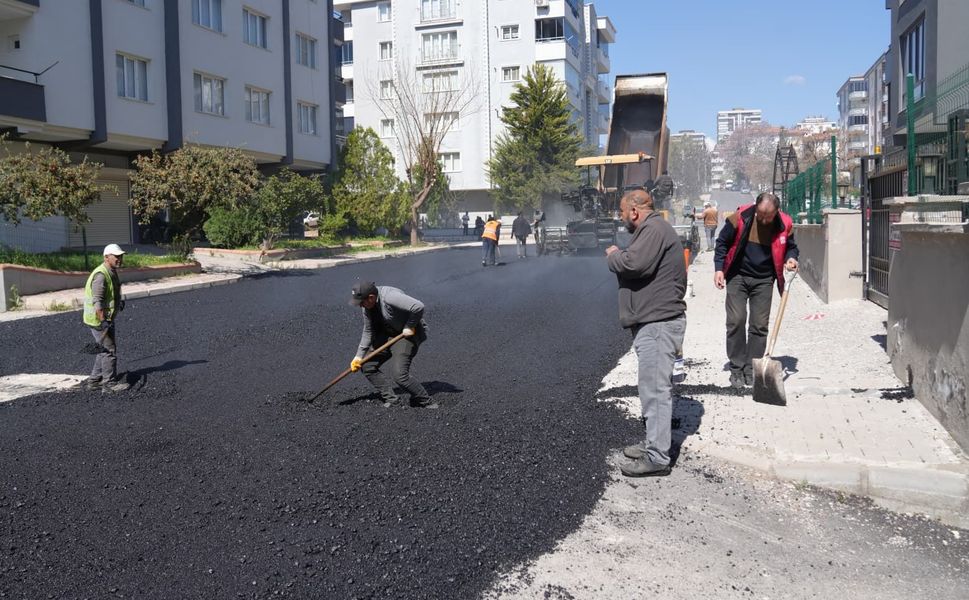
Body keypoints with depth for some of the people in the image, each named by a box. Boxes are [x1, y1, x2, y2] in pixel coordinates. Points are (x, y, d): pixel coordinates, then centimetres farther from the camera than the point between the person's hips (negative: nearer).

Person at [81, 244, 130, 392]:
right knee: (109, 349, -4)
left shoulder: (112, 273, 11)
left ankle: (94, 381, 25)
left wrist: (119, 302, 19)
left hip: (106, 318, 10)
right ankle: (110, 383, 4)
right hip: (98, 319, -10)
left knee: (104, 350, 16)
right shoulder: (101, 275, -22)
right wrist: (103, 321, -29)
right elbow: (97, 301, -27)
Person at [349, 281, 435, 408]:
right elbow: (368, 331, 5)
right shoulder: (366, 305, -3)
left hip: (408, 334, -9)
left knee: (400, 375, -20)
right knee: (367, 366, 3)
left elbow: (418, 307, -38)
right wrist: (359, 356, 1)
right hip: (387, 334, 9)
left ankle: (424, 402, -1)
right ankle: (391, 400, 7)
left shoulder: (389, 297, -31)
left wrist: (410, 326, -24)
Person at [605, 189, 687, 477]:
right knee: (654, 386, 18)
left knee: (655, 388, -8)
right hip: (653, 321, 11)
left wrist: (613, 255, -7)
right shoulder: (652, 229, 21)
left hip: (658, 323, -11)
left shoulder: (655, 229, -14)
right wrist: (619, 256, 7)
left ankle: (657, 458, -4)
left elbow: (634, 264, -25)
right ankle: (654, 443, 30)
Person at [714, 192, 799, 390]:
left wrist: (791, 258, -10)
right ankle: (737, 369, 4)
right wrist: (719, 268, -8)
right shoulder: (740, 217, -14)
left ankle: (751, 369, 14)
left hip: (764, 280, 2)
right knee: (736, 321, -6)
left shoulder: (785, 225, -8)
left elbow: (790, 246, 12)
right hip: (737, 277, -2)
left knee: (760, 325, 3)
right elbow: (722, 242, -2)